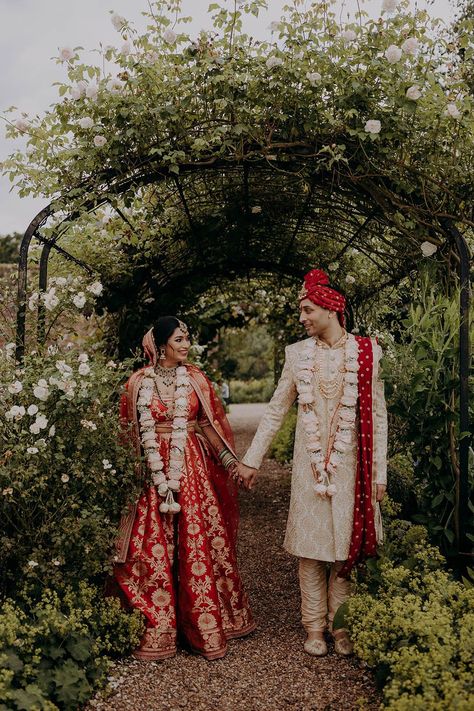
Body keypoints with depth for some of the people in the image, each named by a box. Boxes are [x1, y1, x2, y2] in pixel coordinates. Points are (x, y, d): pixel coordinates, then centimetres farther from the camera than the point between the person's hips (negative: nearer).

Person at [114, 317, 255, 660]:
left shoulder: (195, 378, 5)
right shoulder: (139, 382, 1)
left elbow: (211, 424, 7)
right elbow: (130, 430, 6)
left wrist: (231, 460, 0)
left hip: (193, 468, 1)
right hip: (154, 470, -1)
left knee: (199, 543, 3)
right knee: (155, 547, 2)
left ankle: (206, 623, 17)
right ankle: (158, 628, 15)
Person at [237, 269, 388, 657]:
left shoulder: (365, 351, -2)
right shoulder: (298, 353, 3)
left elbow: (377, 414, -1)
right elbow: (276, 410, 8)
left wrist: (379, 471, -2)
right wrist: (252, 459, 6)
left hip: (350, 461, -1)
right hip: (309, 461, 2)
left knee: (344, 543, 6)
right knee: (311, 543, 6)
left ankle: (341, 625, 21)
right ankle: (314, 626, 19)